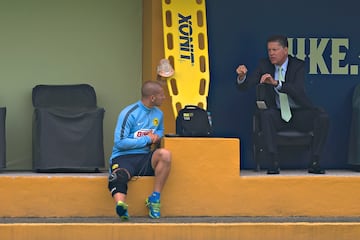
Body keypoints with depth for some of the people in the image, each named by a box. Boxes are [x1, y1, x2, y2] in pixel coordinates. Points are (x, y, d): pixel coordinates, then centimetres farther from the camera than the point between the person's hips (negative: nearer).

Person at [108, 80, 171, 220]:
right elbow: (120, 142, -12)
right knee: (119, 177, -39)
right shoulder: (129, 113, -7)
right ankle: (120, 204, -70)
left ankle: (155, 198, -20)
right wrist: (147, 139, -9)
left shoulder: (158, 113, 13)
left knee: (165, 154, -26)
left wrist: (157, 136, 7)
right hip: (123, 157, -5)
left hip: (145, 158, 5)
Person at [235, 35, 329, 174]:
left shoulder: (298, 65, -7)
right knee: (265, 114, -33)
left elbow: (298, 90, -25)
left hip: (300, 114, -1)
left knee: (322, 117, -28)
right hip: (278, 115, 1)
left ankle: (314, 163, -19)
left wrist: (276, 83, -39)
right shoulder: (265, 65, 1)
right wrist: (242, 76, -27)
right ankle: (274, 162, -32)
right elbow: (244, 86, -3)